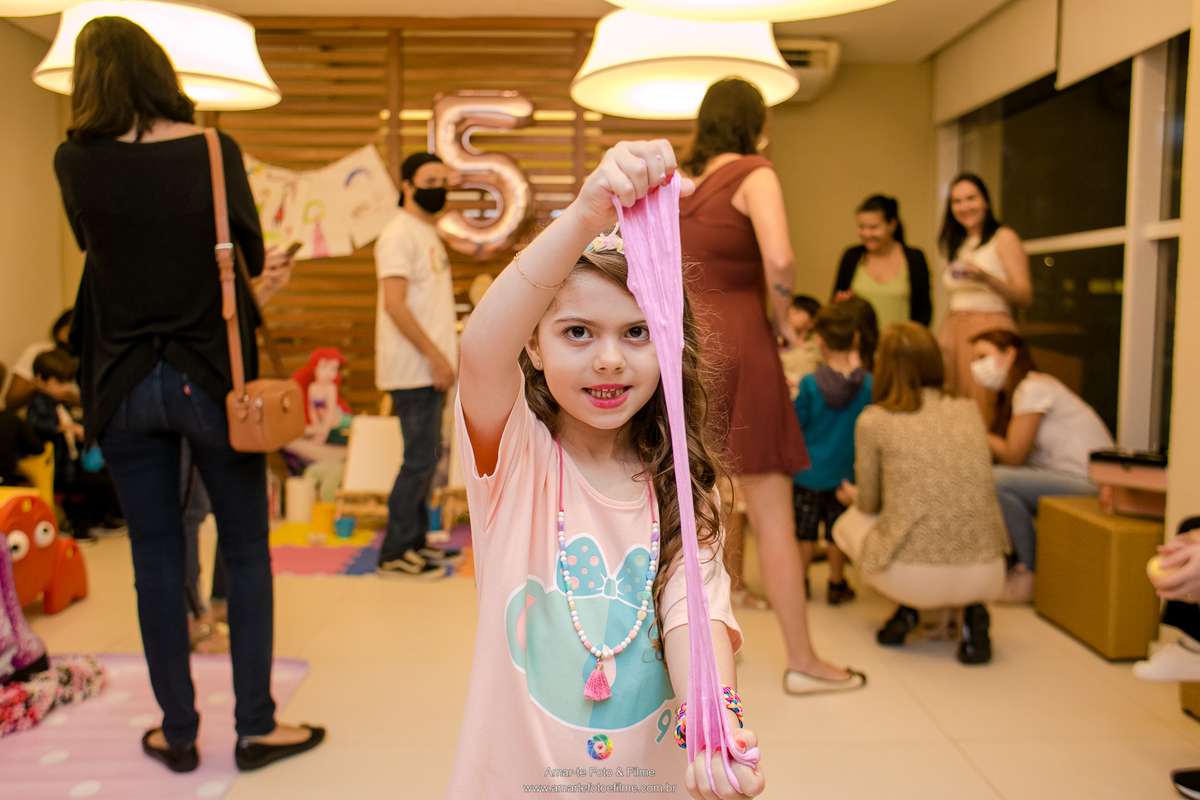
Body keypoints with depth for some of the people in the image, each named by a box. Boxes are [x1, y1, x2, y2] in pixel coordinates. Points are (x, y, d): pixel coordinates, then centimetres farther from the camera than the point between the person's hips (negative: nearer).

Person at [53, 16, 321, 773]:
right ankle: (256, 727, 16)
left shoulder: (76, 162, -3)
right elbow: (253, 256, 3)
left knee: (156, 560, 11)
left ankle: (178, 733, 22)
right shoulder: (214, 151, -7)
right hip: (212, 377, -2)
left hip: (124, 384, 2)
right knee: (247, 554, 10)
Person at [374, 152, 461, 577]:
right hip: (413, 370, -9)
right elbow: (394, 304, -21)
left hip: (431, 368, 9)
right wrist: (435, 355, -20)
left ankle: (415, 542, 24)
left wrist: (445, 355, 14)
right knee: (420, 459, -6)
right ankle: (395, 553, 4)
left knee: (427, 456, 13)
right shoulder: (399, 235, -12)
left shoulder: (429, 233, 18)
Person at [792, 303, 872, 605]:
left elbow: (795, 425, -9)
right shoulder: (868, 384, -10)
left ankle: (801, 581, 23)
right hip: (844, 472, 1)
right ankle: (837, 584, 22)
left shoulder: (809, 383, -15)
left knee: (805, 532, 12)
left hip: (808, 470, -1)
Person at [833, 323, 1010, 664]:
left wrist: (853, 495, 35)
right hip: (984, 576, 2)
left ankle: (905, 608, 12)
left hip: (914, 575, -2)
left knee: (848, 523, 28)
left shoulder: (873, 421, -2)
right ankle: (971, 610, 12)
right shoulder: (970, 410, 9)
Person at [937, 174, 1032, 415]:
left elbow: (1026, 297, -6)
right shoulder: (957, 245, 21)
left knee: (985, 411, -11)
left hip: (990, 333, -6)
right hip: (953, 330, 6)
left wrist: (986, 278, -20)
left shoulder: (1004, 238, 2)